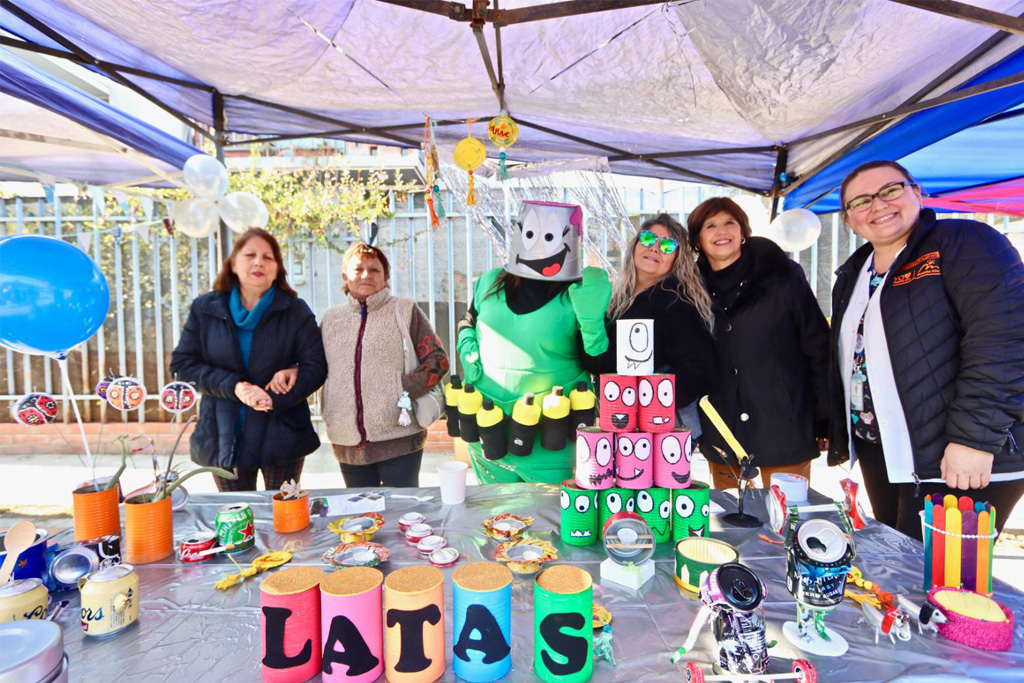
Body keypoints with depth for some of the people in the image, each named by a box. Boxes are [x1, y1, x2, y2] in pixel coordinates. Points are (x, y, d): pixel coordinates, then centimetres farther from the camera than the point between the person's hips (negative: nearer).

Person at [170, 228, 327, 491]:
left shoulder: (296, 312, -2)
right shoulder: (204, 309, 4)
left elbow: (316, 368, -5)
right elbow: (182, 363, 1)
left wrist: (273, 400, -18)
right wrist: (233, 386, -14)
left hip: (281, 439, -1)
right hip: (224, 438, 1)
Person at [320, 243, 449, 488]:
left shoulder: (404, 311, 3)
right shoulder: (331, 318, 13)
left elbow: (438, 360, -2)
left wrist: (404, 391, -13)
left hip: (399, 440, -3)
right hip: (348, 445, 4)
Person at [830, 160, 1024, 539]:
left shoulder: (964, 242, -8)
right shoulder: (852, 276, 15)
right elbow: (843, 361, 19)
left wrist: (975, 436, -25)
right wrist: (839, 436, 18)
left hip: (967, 464, -7)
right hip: (879, 455, 7)